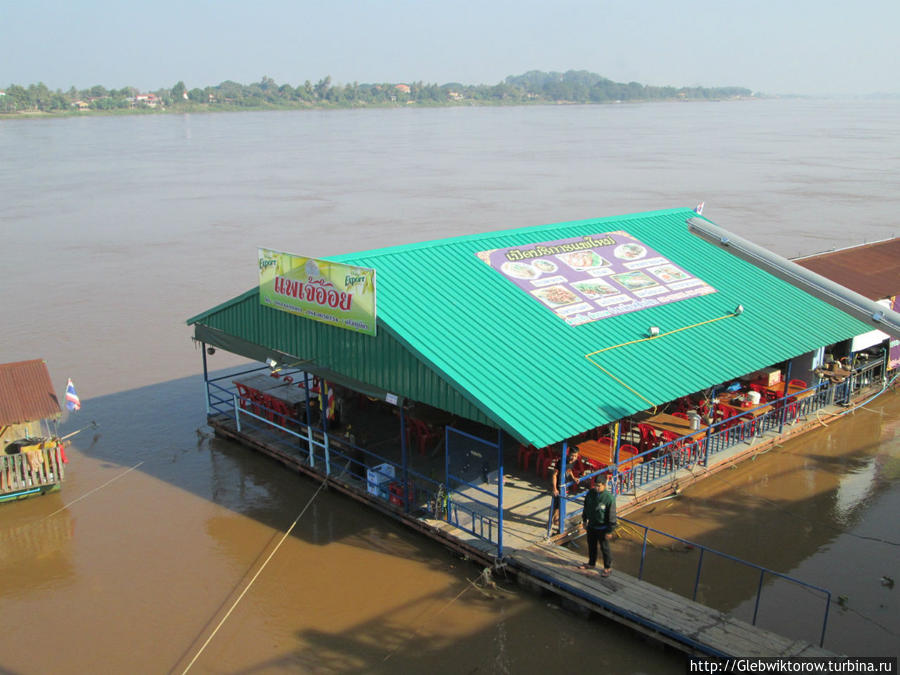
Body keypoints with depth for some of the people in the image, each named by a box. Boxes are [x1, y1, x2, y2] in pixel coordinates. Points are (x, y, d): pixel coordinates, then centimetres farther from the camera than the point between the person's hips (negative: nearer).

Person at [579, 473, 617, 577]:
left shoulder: (609, 498, -25)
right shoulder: (590, 493, -9)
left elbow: (612, 516, -18)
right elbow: (586, 507, 8)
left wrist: (609, 531, -14)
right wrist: (584, 521, 14)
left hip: (602, 528, -6)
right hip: (591, 525, 6)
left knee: (604, 548, 9)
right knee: (591, 545, 21)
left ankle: (608, 567, 29)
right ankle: (591, 563, 42)